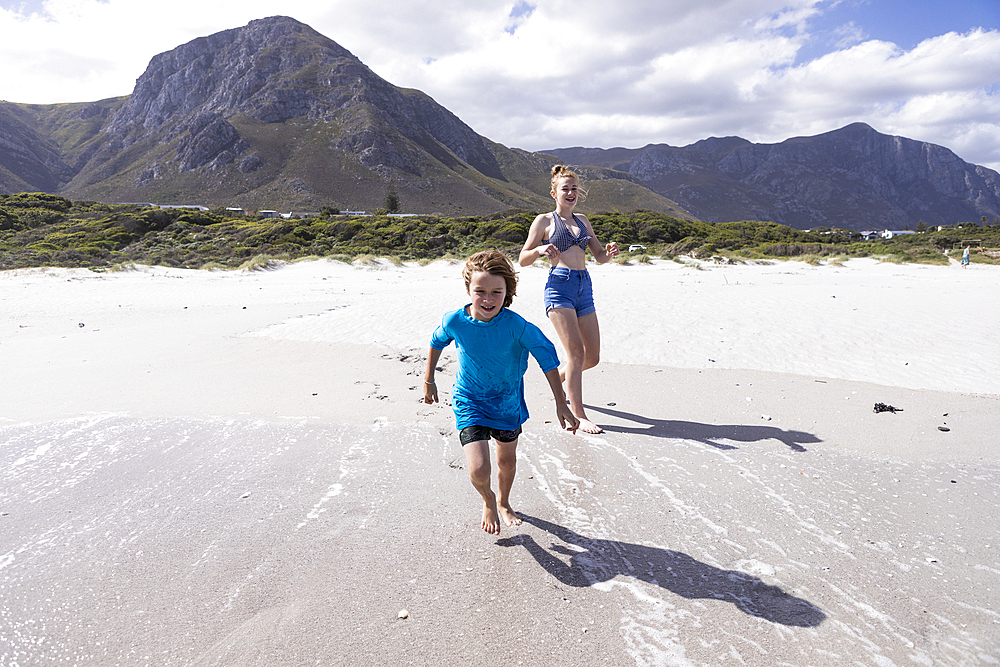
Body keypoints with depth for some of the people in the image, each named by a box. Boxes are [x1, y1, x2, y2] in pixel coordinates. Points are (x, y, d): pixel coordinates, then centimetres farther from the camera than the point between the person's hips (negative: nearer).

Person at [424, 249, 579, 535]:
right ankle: (488, 501, 22)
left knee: (507, 460, 20)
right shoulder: (454, 321, -21)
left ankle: (503, 502, 52)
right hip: (469, 401, -1)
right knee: (478, 470, -14)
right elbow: (437, 342, 2)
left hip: (507, 400, 1)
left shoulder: (516, 326, -25)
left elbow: (547, 357, -15)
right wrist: (428, 380, 12)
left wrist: (561, 405, -13)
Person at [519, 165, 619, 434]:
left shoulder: (582, 220, 20)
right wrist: (540, 250, -18)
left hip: (585, 288, 6)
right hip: (559, 285, -6)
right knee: (576, 351, -14)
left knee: (593, 356, 6)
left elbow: (599, 256, 21)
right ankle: (578, 416, -6)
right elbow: (523, 259, 3)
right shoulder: (544, 221, 5)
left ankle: (559, 377, 35)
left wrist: (609, 252, -2)